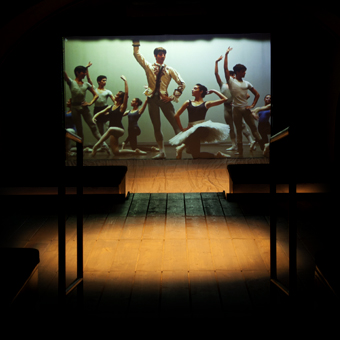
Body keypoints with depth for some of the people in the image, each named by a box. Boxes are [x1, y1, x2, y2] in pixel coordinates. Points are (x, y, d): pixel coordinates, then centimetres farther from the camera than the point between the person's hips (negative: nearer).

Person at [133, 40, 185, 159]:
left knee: (175, 124, -7)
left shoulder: (169, 70, 7)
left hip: (164, 99, -1)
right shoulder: (149, 67, 10)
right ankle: (161, 152, 11)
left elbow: (182, 83, 5)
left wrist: (173, 97, -3)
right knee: (156, 127, 5)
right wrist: (136, 42, -3)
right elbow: (136, 54, 7)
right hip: (152, 99, 1)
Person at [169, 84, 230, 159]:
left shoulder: (206, 104, 11)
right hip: (191, 130, 2)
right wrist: (182, 129, 7)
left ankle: (182, 146, -17)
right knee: (196, 155, -10)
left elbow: (224, 99, 9)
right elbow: (176, 115, 15)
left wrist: (214, 91, 16)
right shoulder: (188, 103, 16)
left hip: (203, 128, -2)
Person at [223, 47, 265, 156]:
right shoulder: (231, 81, 1)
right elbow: (225, 68, -7)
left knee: (254, 128, 1)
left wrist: (252, 105, 1)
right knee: (238, 130, 5)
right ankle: (240, 153, 8)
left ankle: (263, 149, 5)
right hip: (236, 109, -2)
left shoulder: (246, 83, 9)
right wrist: (226, 54, -8)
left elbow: (257, 94, 13)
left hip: (245, 108, 2)